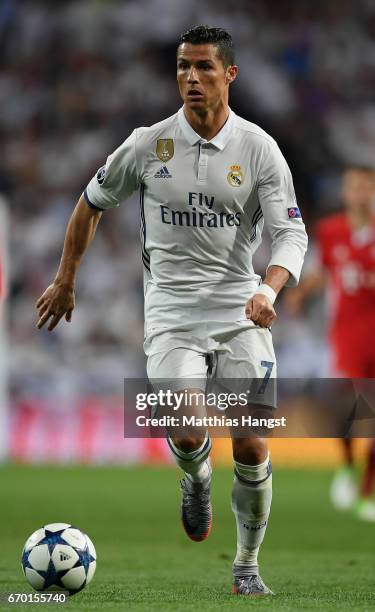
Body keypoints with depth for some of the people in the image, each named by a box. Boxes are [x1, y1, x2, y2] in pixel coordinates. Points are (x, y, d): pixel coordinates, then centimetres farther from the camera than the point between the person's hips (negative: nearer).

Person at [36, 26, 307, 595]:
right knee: (186, 432, -23)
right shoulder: (148, 144, -1)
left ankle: (247, 566, 16)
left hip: (240, 312, 1)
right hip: (171, 313, 0)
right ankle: (196, 478, 15)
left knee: (252, 448, -5)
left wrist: (268, 290, -25)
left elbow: (292, 234, -6)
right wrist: (65, 281, 18)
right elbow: (92, 202, 14)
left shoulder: (259, 148, -3)